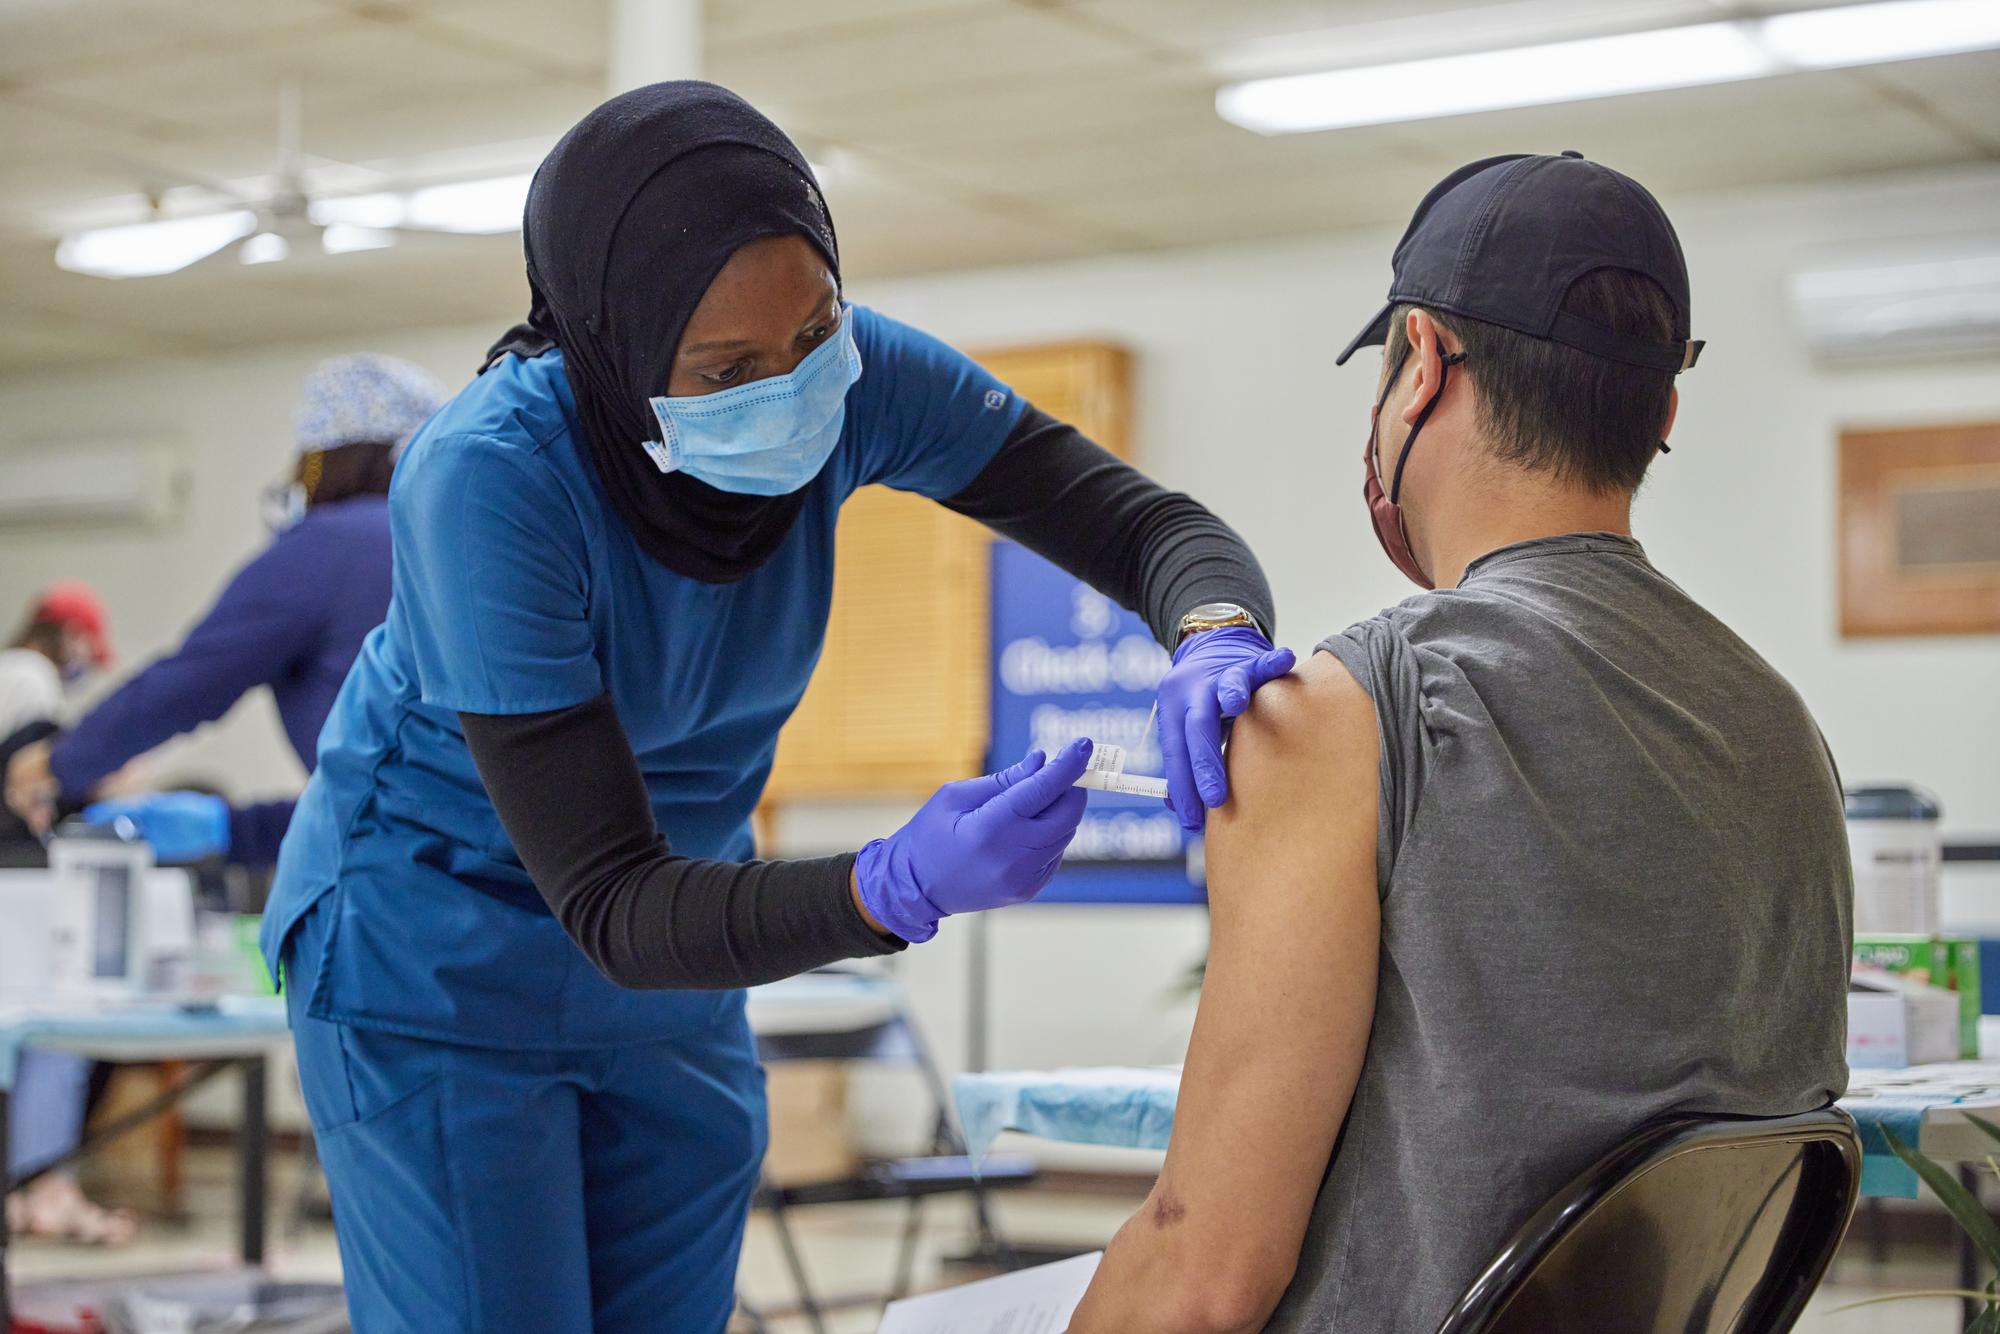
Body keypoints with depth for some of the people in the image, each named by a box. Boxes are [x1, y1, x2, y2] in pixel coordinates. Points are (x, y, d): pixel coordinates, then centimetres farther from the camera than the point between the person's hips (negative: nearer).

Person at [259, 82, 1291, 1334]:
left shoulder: (851, 375, -19)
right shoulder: (485, 480, -32)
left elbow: (1152, 523, -15)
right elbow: (612, 908, -32)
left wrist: (1217, 643, -39)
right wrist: (902, 887, -48)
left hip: (683, 965, 5)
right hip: (439, 964, -5)